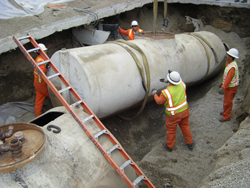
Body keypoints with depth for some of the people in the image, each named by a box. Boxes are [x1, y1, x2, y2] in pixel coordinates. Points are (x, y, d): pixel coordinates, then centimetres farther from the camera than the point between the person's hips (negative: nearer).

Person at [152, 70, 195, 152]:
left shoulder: (166, 92, -31)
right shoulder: (182, 84, -15)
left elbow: (159, 101, -13)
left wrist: (154, 94, 4)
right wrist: (167, 81, 13)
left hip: (173, 115, -4)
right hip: (184, 110, 5)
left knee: (171, 130, 17)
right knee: (185, 126, 26)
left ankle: (169, 146, 39)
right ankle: (190, 143, 43)